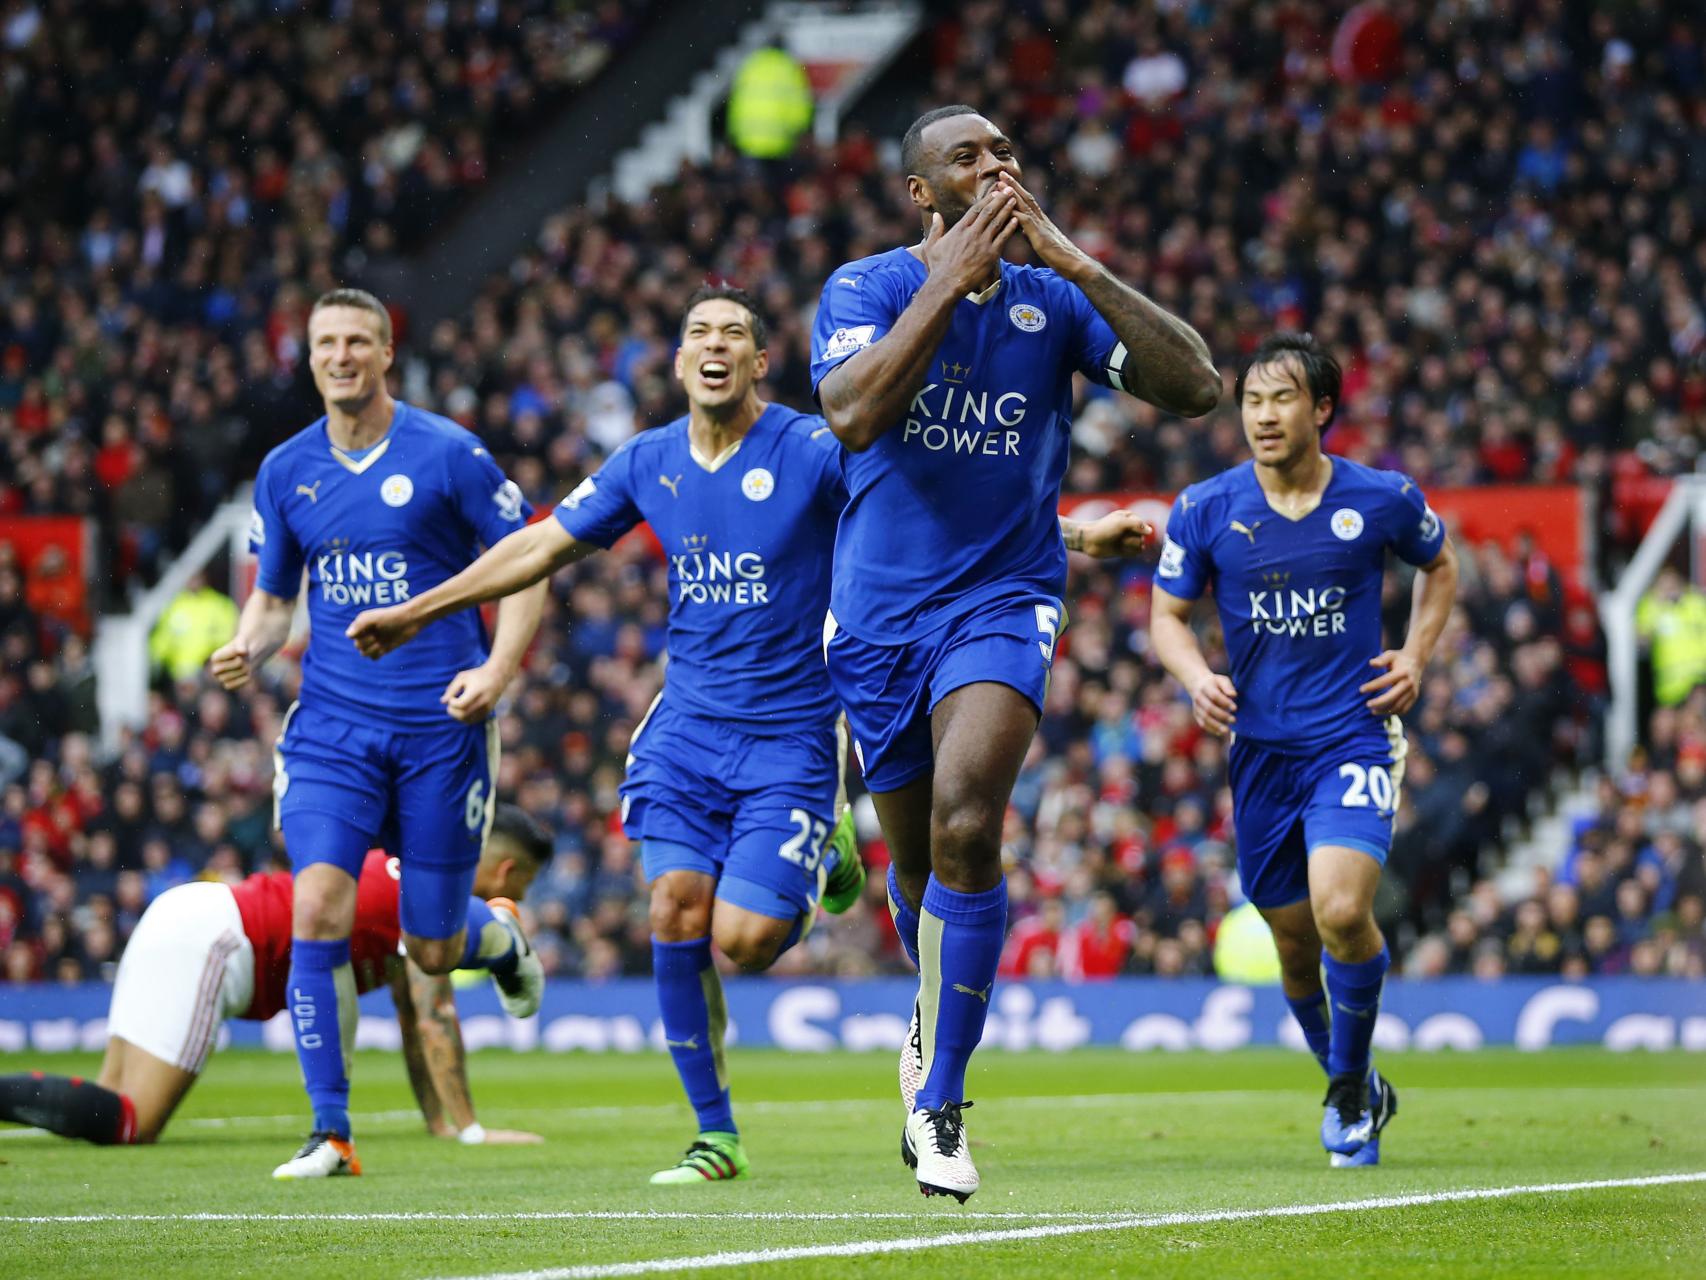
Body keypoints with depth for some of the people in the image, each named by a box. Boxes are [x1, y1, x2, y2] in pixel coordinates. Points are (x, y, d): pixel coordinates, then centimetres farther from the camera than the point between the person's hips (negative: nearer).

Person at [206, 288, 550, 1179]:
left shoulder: (447, 455, -6)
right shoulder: (285, 471, 6)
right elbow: (273, 596, 17)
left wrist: (497, 669, -15)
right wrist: (247, 649, -6)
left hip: (440, 727, -2)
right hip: (332, 726, 2)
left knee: (433, 951, 5)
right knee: (317, 906, -18)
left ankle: (500, 937, 45)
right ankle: (329, 1132, -11)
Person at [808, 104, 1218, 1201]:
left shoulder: (1054, 299, 1)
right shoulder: (867, 288, -3)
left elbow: (1195, 387, -11)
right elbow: (853, 413, -23)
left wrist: (1079, 265, -16)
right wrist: (950, 279, -23)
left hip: (1004, 600, -1)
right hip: (882, 607, 1)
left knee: (967, 826, -24)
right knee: (917, 860, 14)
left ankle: (941, 1101, -17)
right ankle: (935, 1029, 46)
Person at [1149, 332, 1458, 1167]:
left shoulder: (1383, 499, -3)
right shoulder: (1206, 509, -1)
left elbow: (1439, 568, 17)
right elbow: (1167, 613, 8)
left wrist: (1415, 659, 3)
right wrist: (1197, 677, -12)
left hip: (1354, 737, -2)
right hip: (1260, 747, 2)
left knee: (1341, 911, -23)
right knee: (1294, 941, 8)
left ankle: (1349, 1087, 1)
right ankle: (1354, 1092, 34)